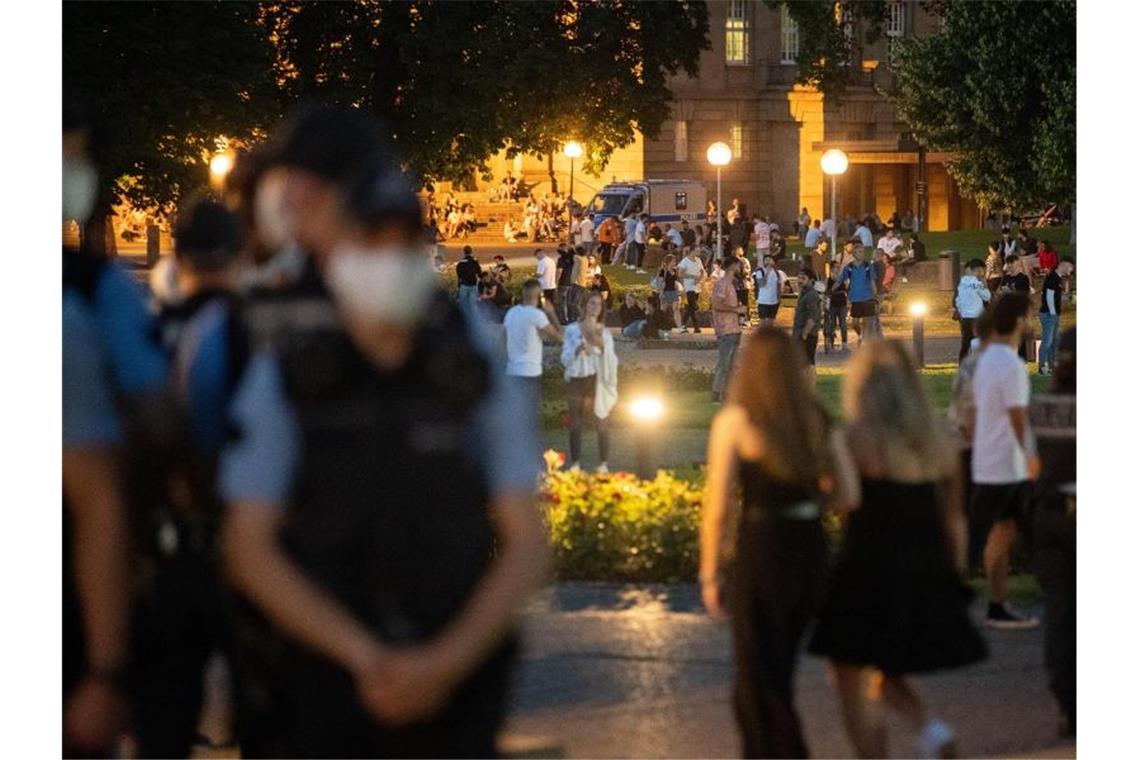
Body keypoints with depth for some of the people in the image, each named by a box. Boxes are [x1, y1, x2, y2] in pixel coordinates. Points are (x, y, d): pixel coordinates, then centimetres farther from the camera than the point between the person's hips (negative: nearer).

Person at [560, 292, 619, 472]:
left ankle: (603, 464, 4)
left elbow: (611, 361, 0)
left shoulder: (604, 332, 7)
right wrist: (577, 350, -19)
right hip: (577, 379, 0)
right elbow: (565, 358, 1)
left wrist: (602, 345, -17)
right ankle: (575, 464, 8)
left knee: (602, 423, -2)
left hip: (598, 380, 0)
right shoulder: (572, 330, 3)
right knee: (575, 423, 1)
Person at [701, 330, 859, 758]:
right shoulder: (817, 420, 7)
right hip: (811, 550, 5)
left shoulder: (735, 420, -7)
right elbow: (847, 495, 6)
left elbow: (717, 506, -9)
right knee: (773, 680, 22)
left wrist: (710, 574, -2)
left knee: (763, 690, 4)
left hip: (762, 550, -5)